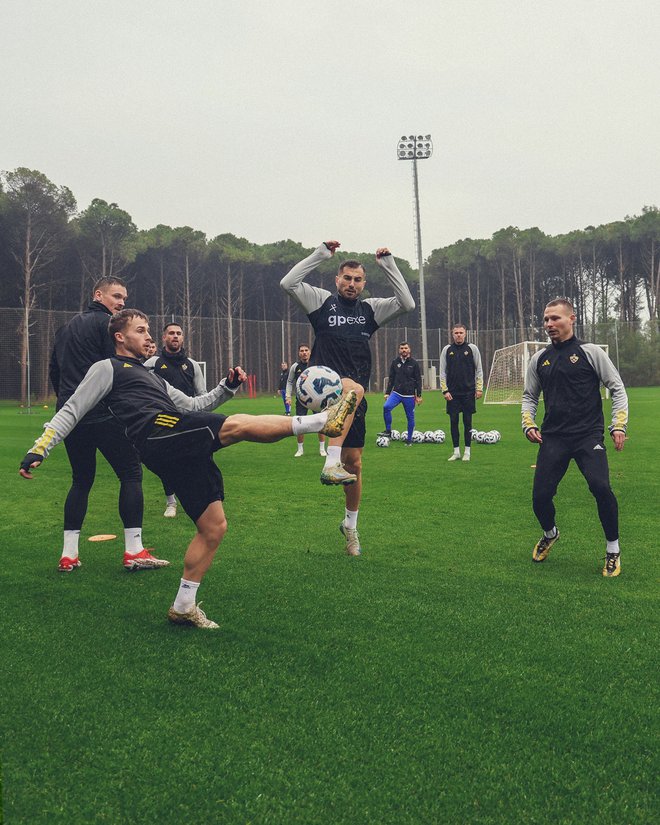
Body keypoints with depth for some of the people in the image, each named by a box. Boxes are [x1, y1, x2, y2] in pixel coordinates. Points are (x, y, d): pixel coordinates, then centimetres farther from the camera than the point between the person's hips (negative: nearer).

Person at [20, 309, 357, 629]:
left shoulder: (152, 377, 38)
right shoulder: (107, 368, 14)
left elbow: (192, 406, 37)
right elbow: (71, 411, 8)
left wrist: (227, 386, 24)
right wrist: (38, 450, -2)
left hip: (183, 453, 9)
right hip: (157, 432, -9)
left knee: (214, 528, 3)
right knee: (239, 425, -26)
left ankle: (183, 607, 11)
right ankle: (323, 420, -26)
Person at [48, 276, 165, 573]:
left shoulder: (66, 328, 19)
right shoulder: (106, 323, -6)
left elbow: (54, 370, 22)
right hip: (103, 415, -8)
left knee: (81, 479, 15)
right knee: (131, 473, -1)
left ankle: (69, 554, 12)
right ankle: (133, 551, -4)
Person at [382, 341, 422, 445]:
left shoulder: (414, 363, 0)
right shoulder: (395, 363, 6)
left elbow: (418, 380, 1)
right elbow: (391, 379, 13)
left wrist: (418, 395, -3)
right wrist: (387, 393, 8)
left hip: (409, 395, -1)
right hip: (396, 393, 1)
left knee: (410, 417, 4)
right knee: (386, 407, -24)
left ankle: (409, 439, 18)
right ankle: (388, 431, -11)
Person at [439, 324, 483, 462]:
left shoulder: (472, 348, 3)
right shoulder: (447, 350, 5)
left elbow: (479, 370, 5)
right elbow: (442, 372, 6)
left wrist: (479, 388, -2)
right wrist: (445, 390, -2)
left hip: (468, 392, -1)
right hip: (452, 392, 1)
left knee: (467, 422, 2)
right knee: (453, 422, 3)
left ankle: (467, 452, 9)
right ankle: (456, 452, 11)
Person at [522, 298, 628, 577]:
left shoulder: (590, 352, 0)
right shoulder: (539, 359, 12)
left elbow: (617, 388, 3)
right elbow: (529, 396, 22)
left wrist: (619, 425, -5)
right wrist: (528, 424, 6)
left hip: (589, 436, -3)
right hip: (553, 438, 4)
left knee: (600, 487, -23)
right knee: (540, 496, -4)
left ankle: (613, 549, 0)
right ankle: (549, 533, 32)